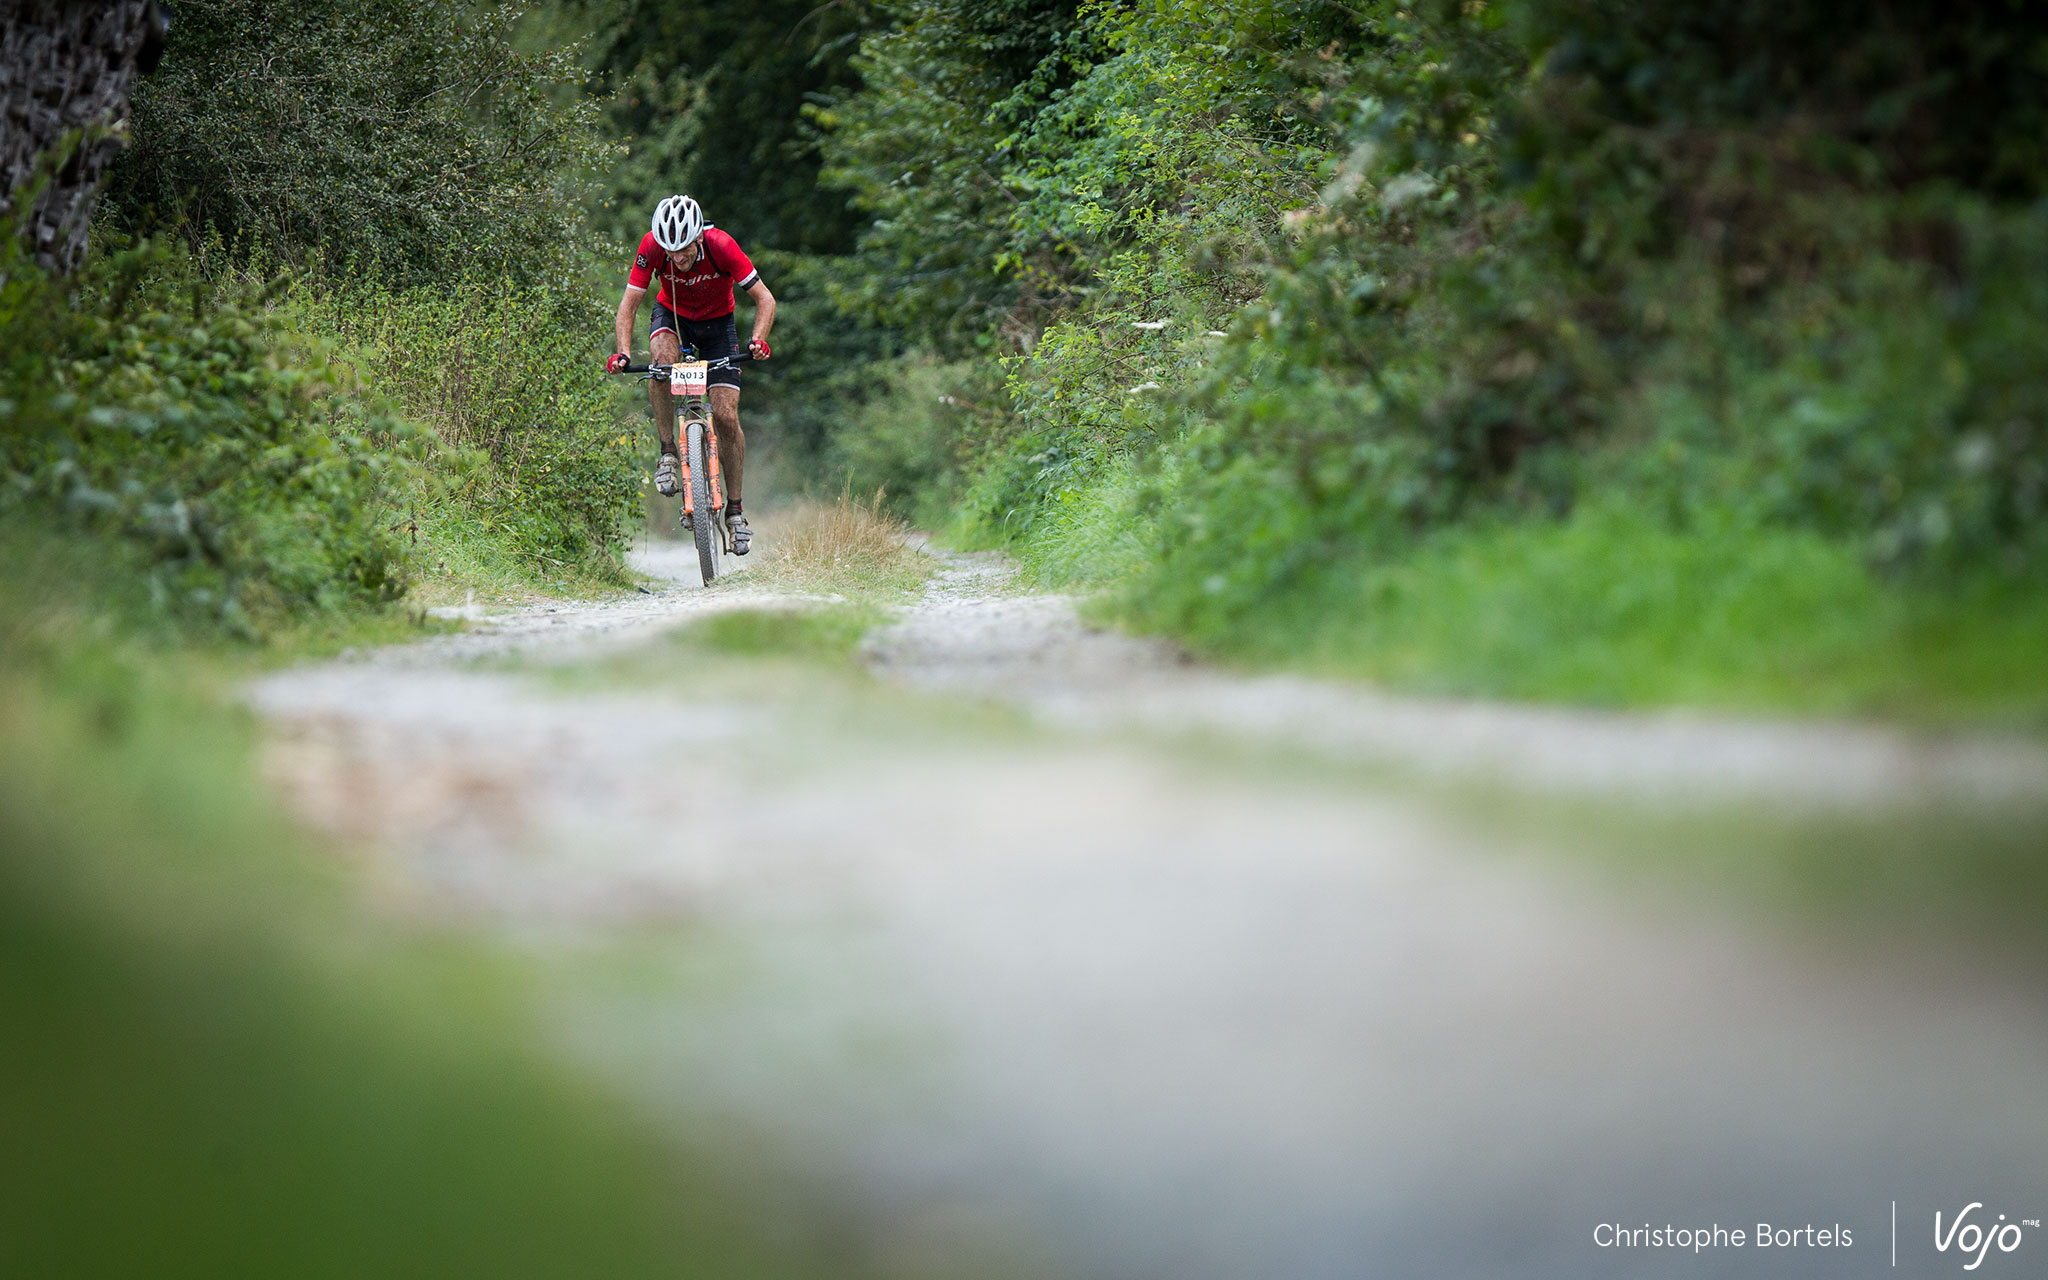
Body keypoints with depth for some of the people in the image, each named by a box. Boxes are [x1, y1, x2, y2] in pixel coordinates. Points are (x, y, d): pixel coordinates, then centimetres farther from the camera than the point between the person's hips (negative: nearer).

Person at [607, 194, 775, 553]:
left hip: (717, 321, -1)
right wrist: (623, 353, -36)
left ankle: (734, 509, 2)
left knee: (726, 415, -11)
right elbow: (628, 305, -21)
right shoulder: (652, 246, -28)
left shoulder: (721, 246, -32)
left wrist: (758, 340, -42)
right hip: (671, 314, 1)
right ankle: (668, 454, -19)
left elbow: (765, 299, -25)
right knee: (663, 357, -35)